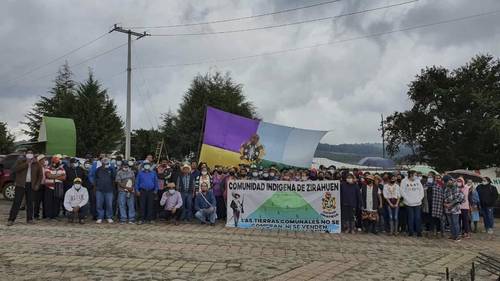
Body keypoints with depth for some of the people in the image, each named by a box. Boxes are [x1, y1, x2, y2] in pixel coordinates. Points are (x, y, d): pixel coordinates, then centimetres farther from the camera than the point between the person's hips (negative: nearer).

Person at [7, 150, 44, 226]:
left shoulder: (36, 164, 9)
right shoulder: (20, 161, 4)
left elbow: (40, 175, 14)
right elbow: (15, 169, -14)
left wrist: (37, 184, 4)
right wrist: (26, 163, -16)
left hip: (31, 185, 2)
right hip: (21, 184, -2)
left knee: (30, 202, 5)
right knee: (16, 202, -5)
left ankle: (29, 219, 12)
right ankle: (11, 219, -3)